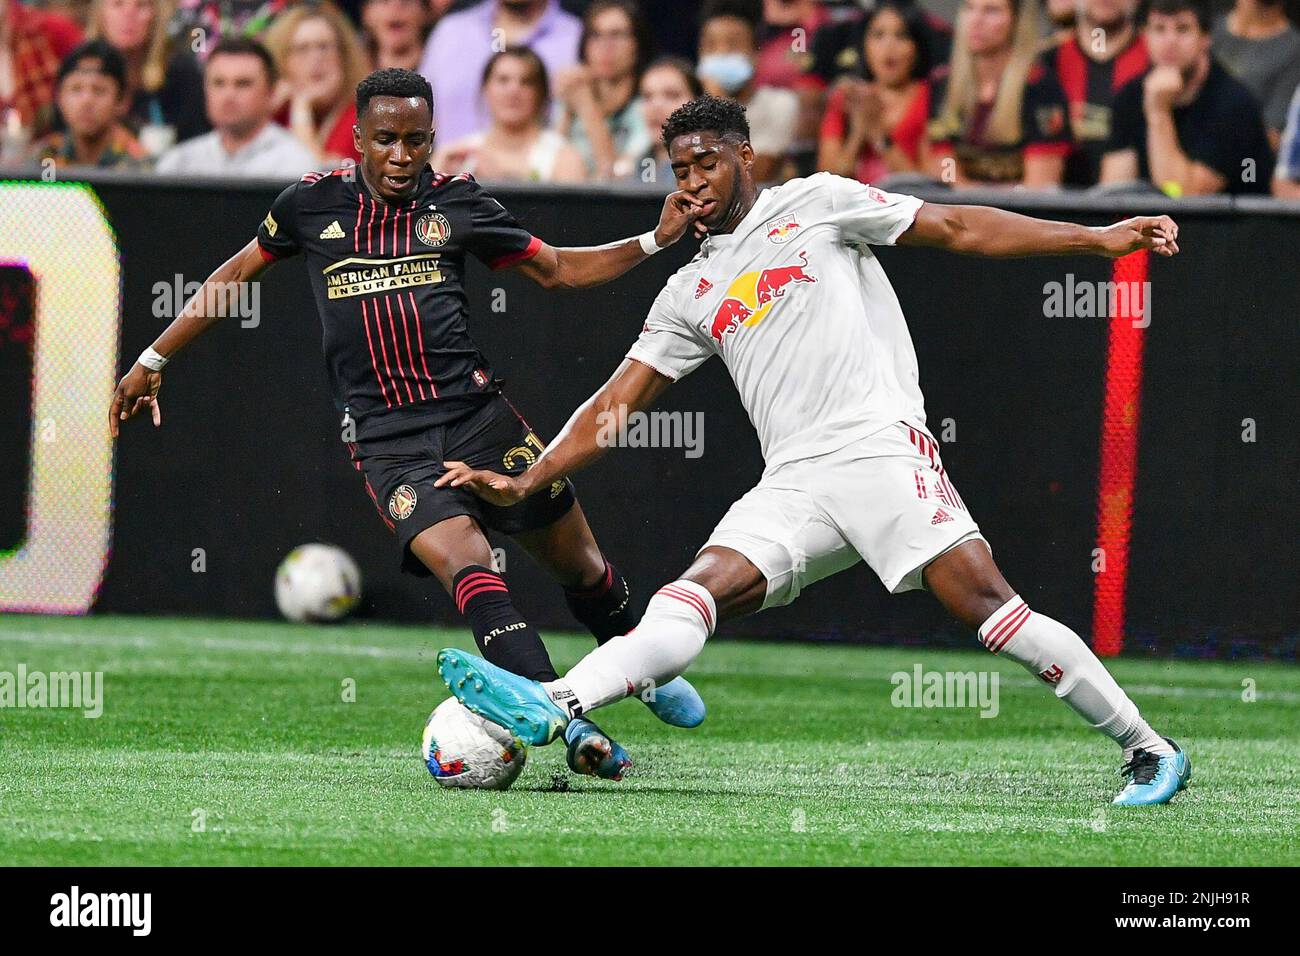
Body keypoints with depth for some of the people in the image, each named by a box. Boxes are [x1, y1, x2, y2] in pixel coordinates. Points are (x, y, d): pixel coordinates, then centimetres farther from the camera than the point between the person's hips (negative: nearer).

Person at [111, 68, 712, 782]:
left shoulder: (455, 202, 7)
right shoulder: (314, 203, 6)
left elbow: (558, 269, 17)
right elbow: (236, 273, 21)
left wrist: (655, 240, 4)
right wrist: (152, 360, 23)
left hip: (475, 412, 2)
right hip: (386, 442, -2)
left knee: (579, 565, 7)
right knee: (467, 564, -26)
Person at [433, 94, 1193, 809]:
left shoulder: (814, 203, 10)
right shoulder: (691, 293, 23)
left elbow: (958, 229, 8)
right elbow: (618, 405, 24)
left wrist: (1099, 239, 3)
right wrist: (523, 484, 13)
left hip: (881, 447, -4)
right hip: (793, 483, 5)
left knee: (984, 601, -20)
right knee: (697, 593, -16)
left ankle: (1147, 749, -15)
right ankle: (552, 707, -36)